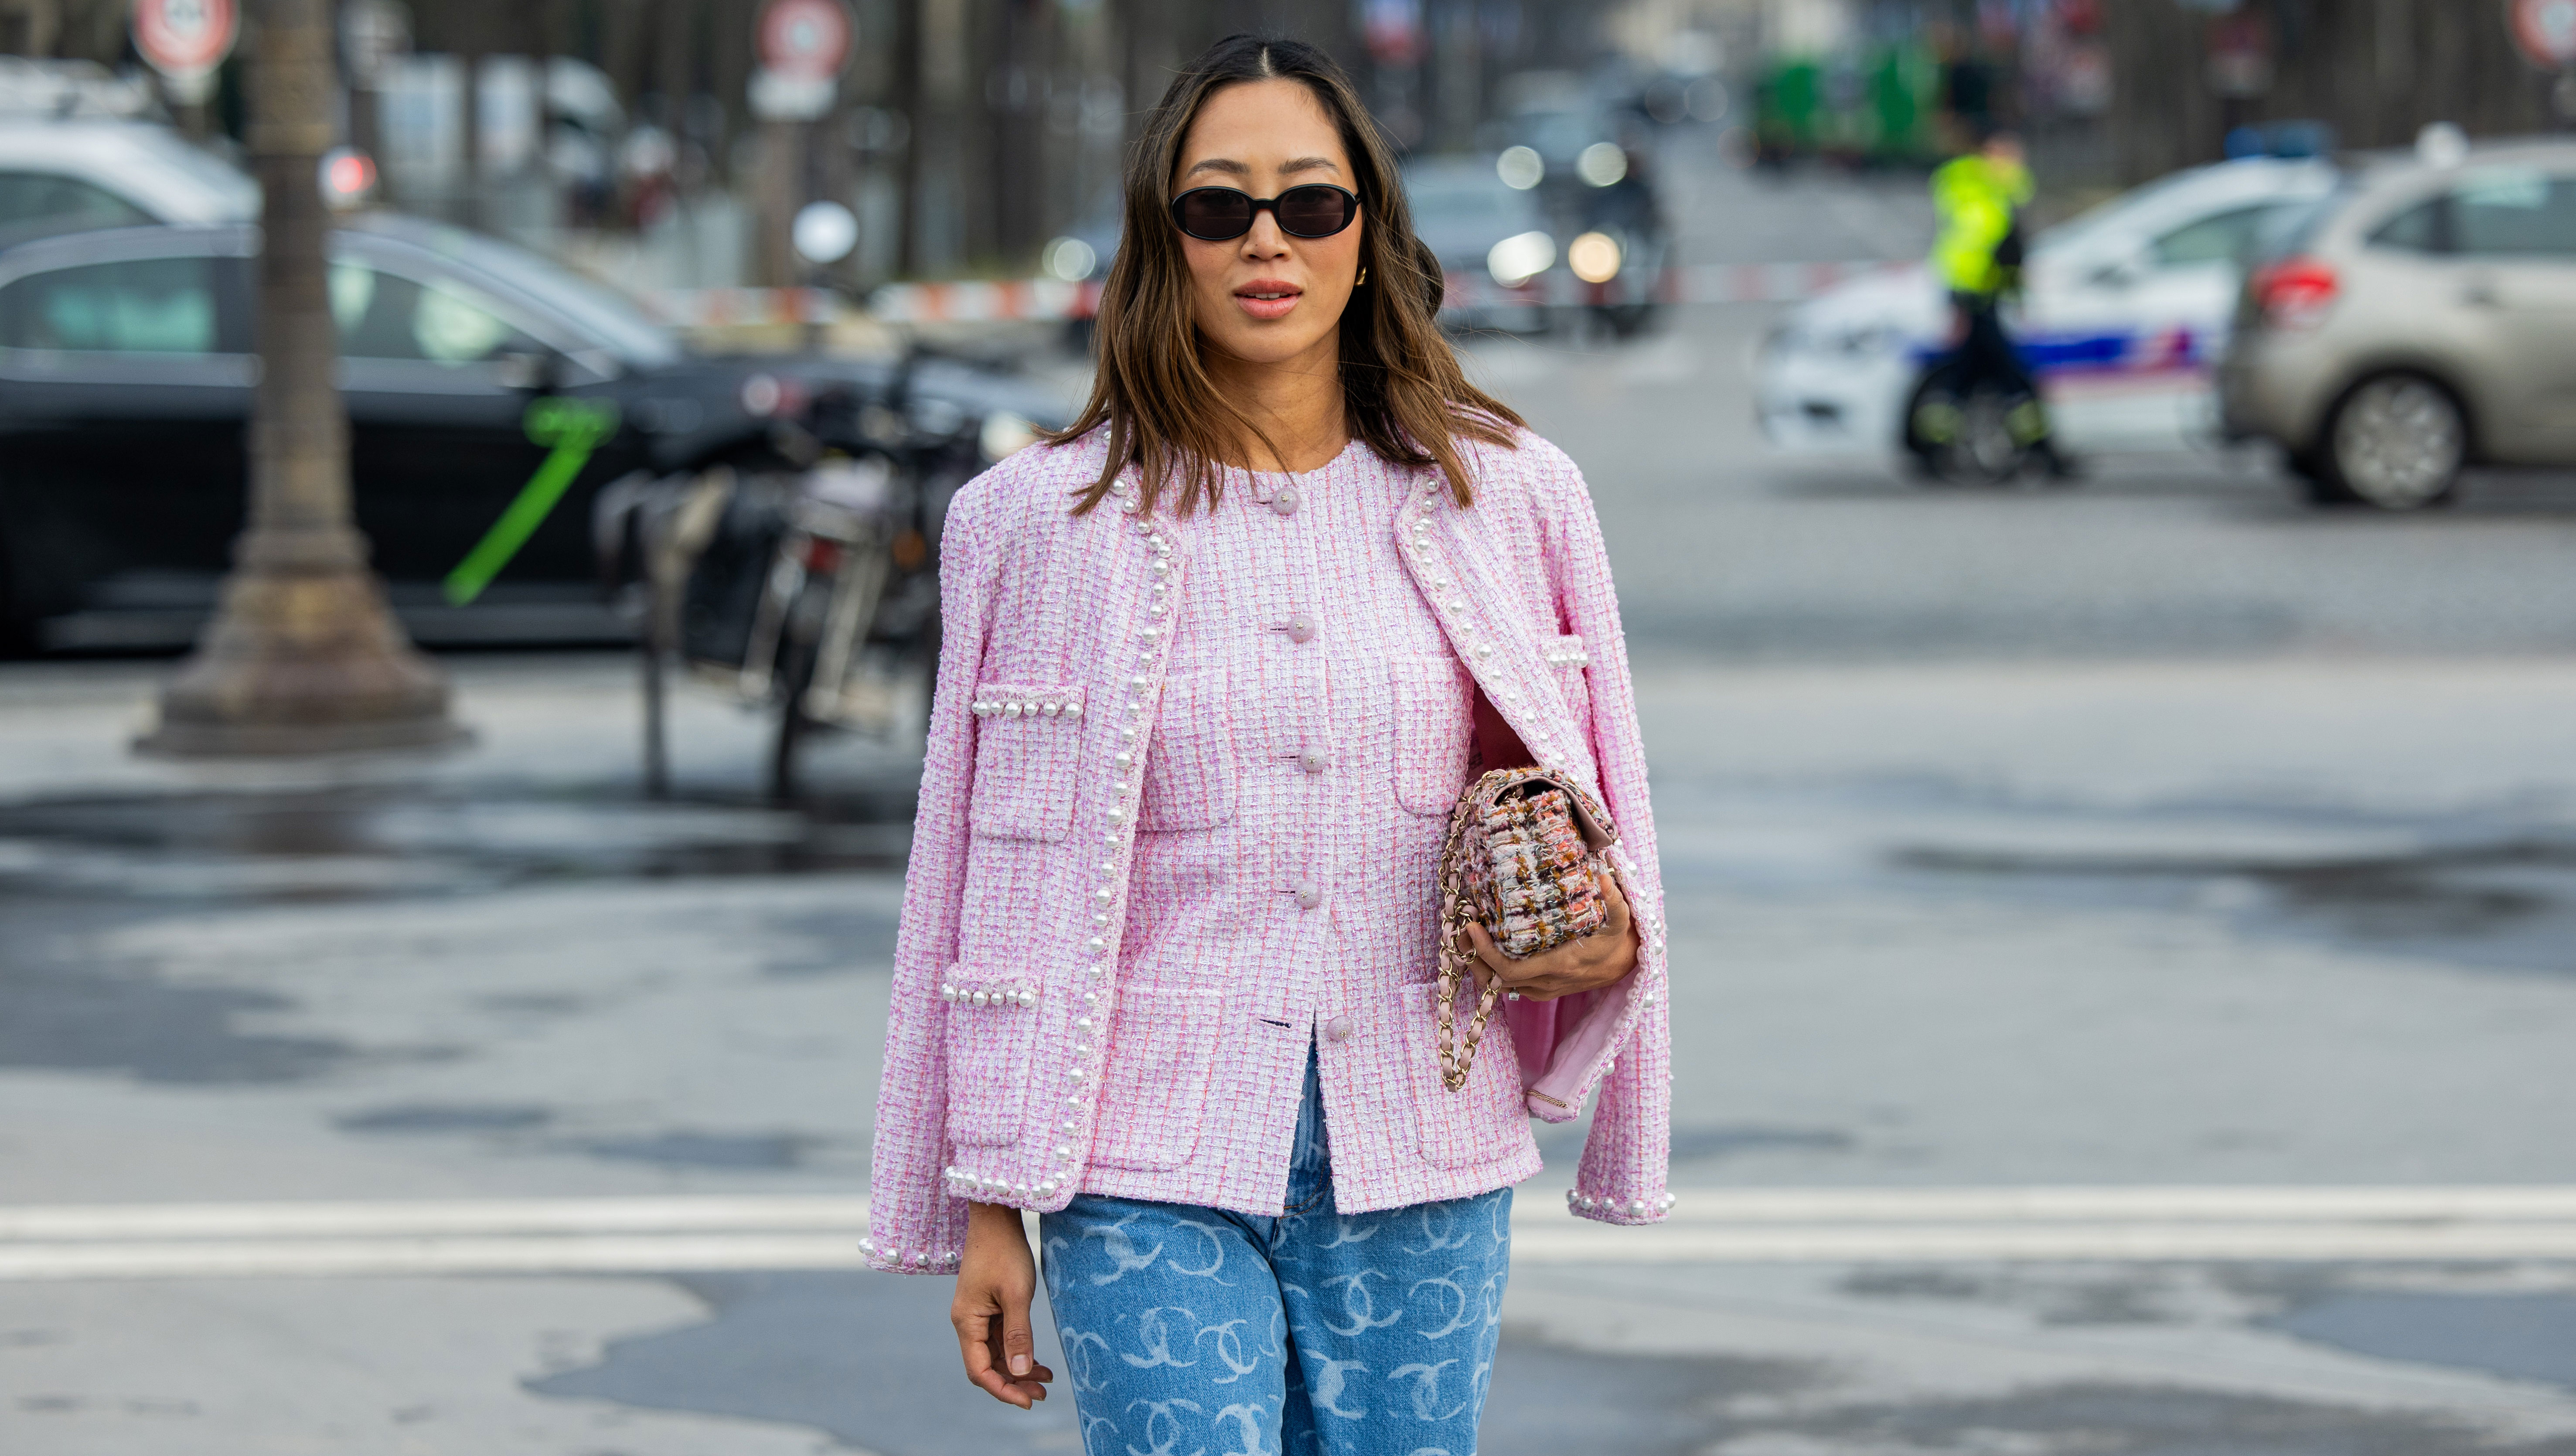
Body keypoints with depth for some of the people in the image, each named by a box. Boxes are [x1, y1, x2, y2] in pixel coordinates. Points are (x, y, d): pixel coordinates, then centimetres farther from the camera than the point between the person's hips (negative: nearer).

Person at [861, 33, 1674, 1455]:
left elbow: (1600, 819, 15)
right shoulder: (1050, 521, 2)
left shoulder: (1509, 498, 6)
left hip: (1420, 1174, 2)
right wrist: (988, 1207, 3)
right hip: (1153, 1176, -2)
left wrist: (1604, 947, -9)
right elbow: (1003, 884, 5)